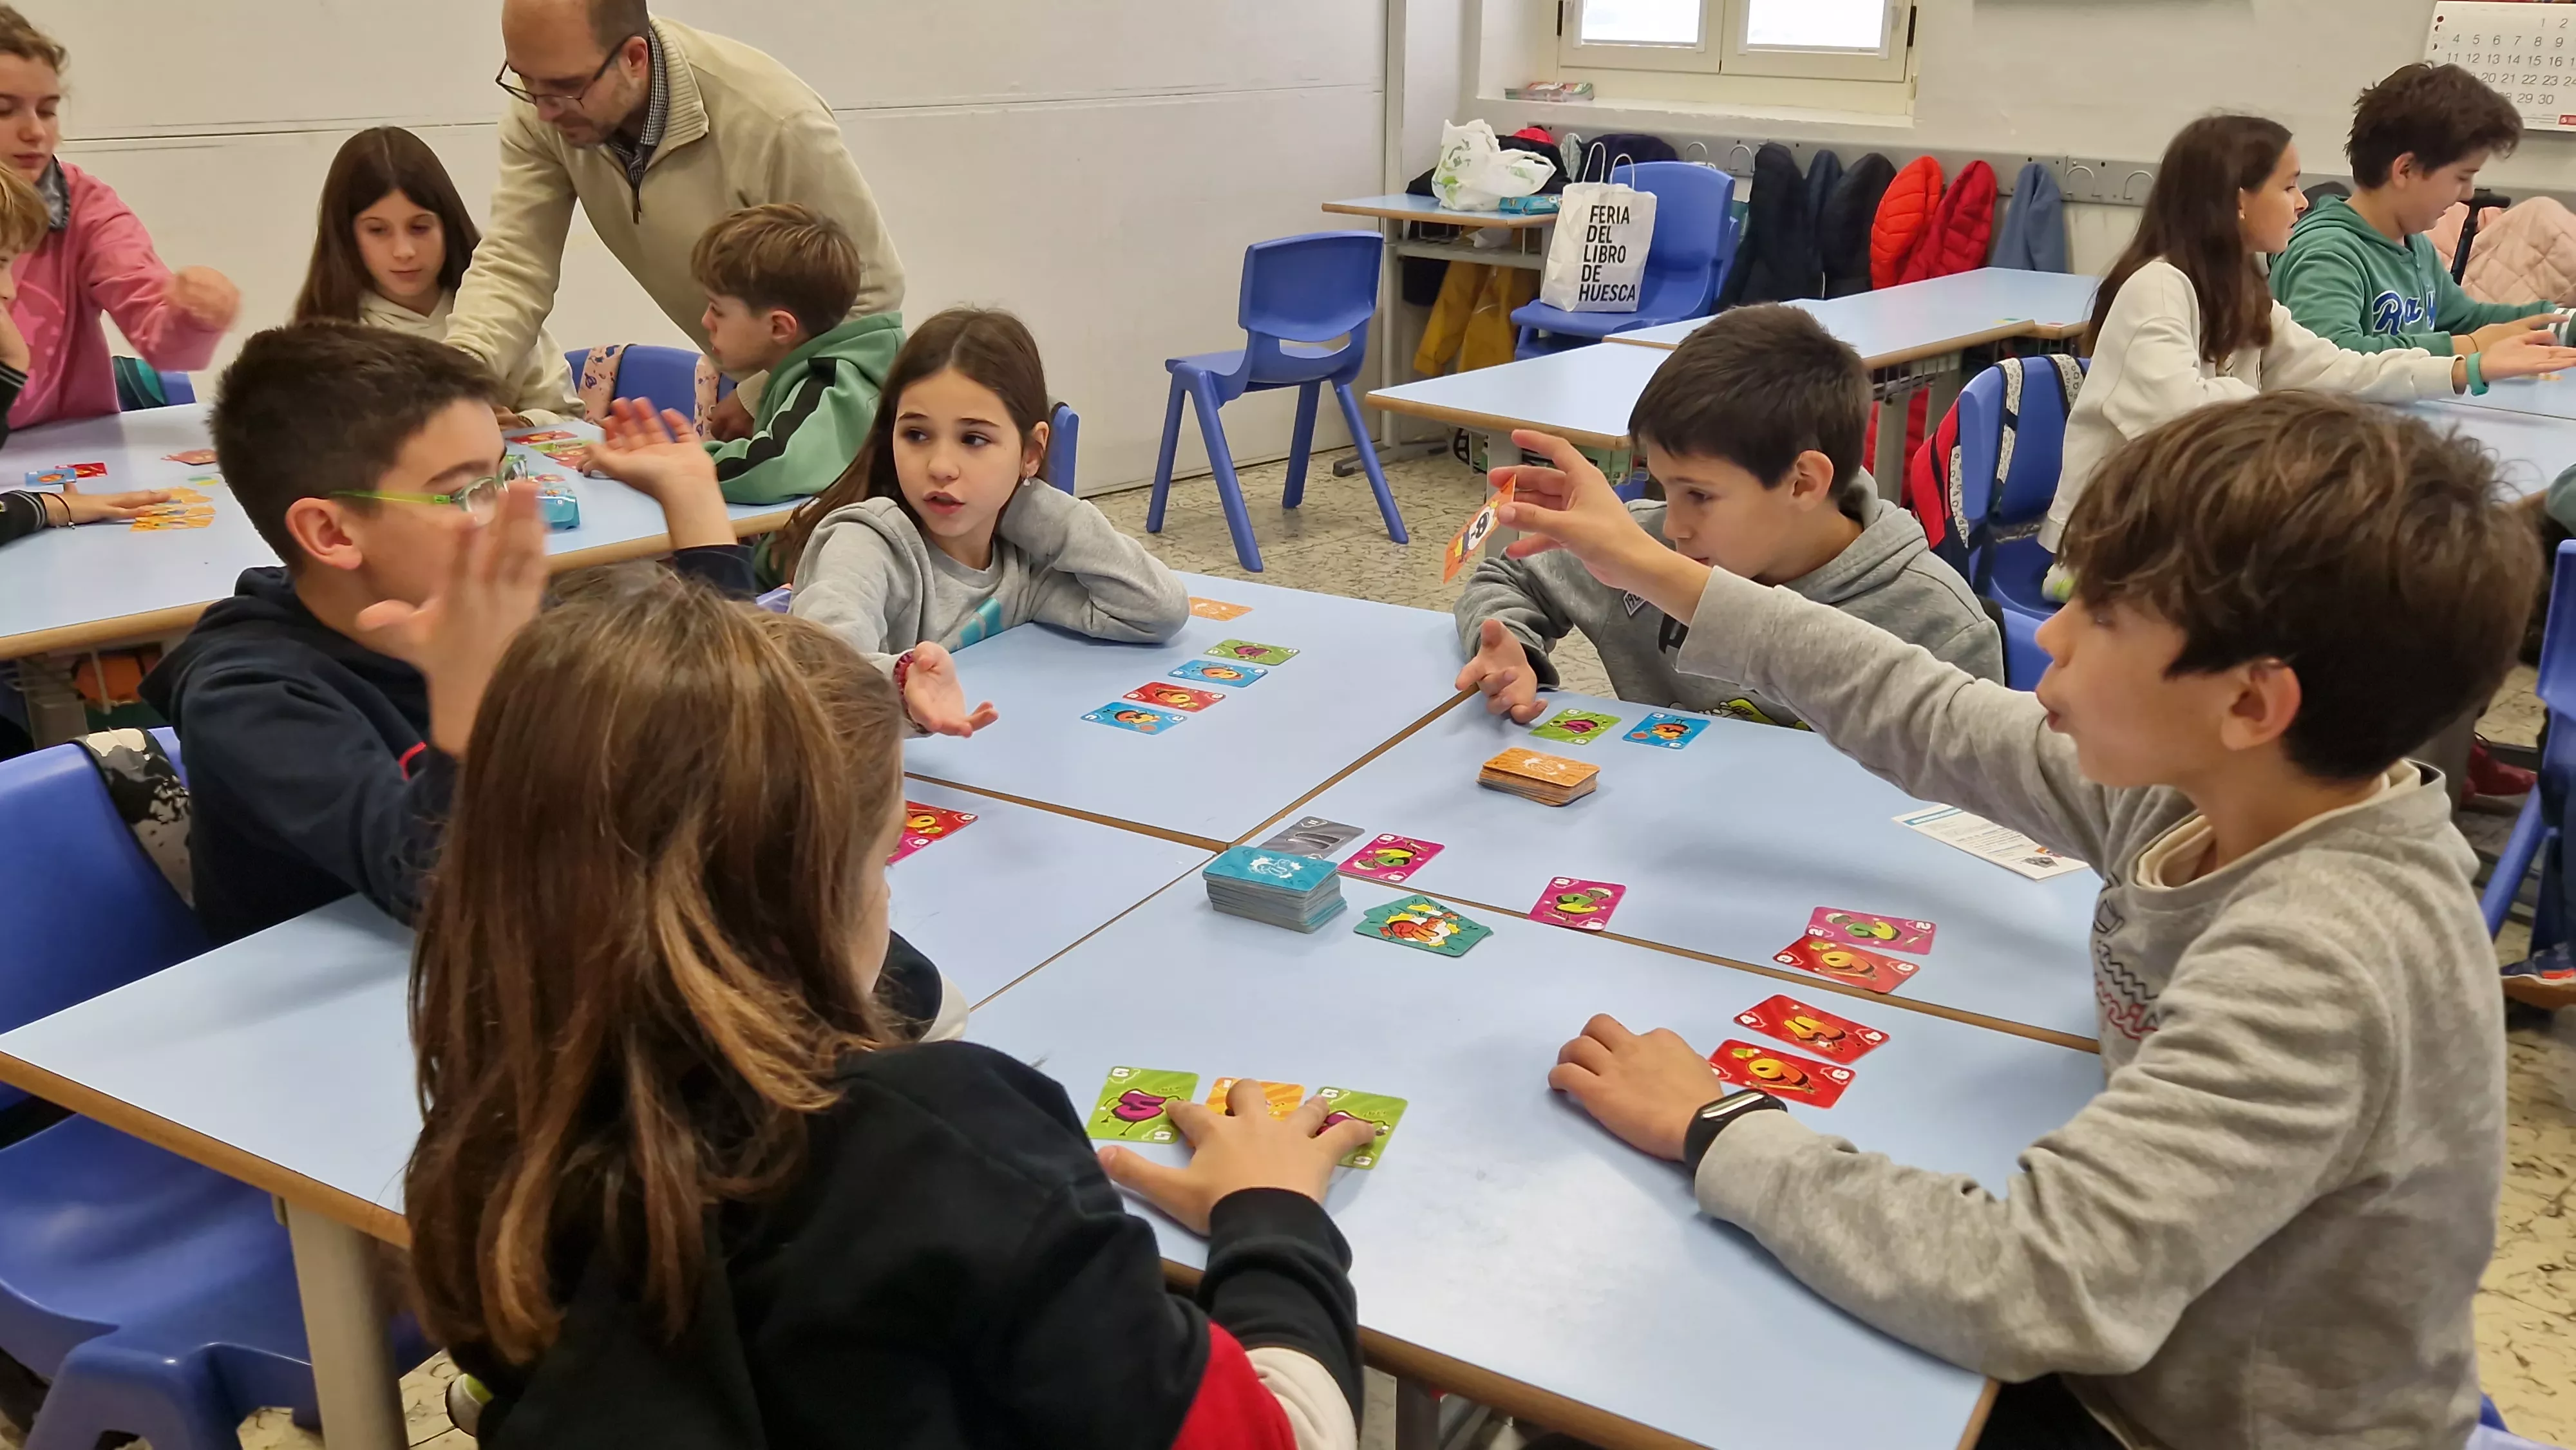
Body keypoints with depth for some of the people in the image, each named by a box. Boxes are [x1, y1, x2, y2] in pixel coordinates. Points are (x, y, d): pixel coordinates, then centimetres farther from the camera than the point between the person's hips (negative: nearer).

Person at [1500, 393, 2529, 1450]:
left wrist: (1713, 1128, -27)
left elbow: (2030, 1288, -40)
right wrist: (1651, 571, 5)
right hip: (2131, 1350, 6)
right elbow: (1934, 724, 1)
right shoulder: (2211, 784, -12)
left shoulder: (2317, 972, -34)